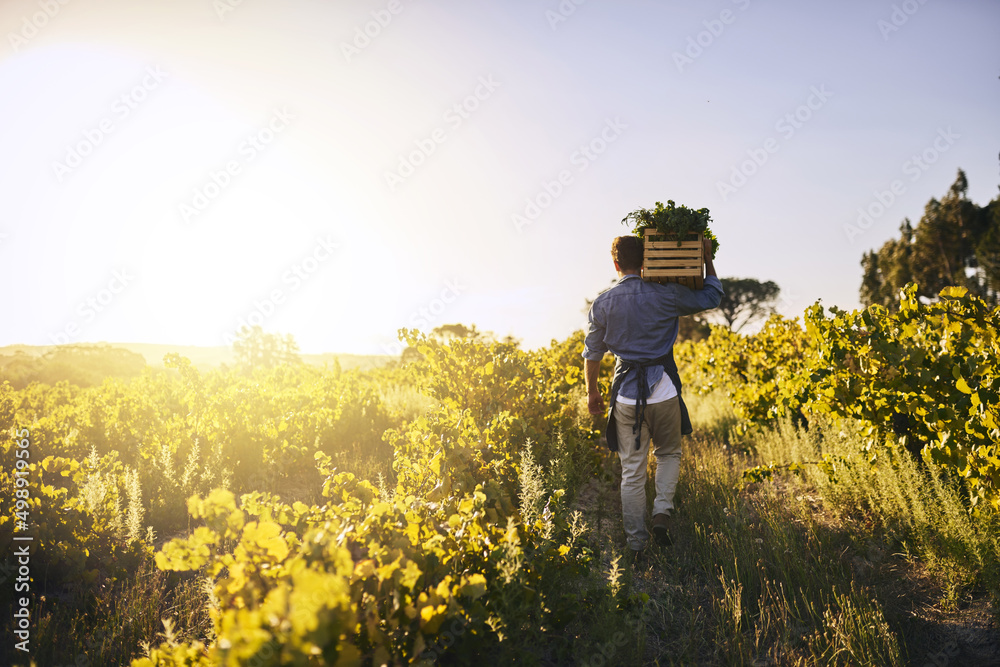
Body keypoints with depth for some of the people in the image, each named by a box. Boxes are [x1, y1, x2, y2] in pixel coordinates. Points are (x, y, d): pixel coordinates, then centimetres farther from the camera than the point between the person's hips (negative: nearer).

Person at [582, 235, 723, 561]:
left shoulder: (603, 303, 1)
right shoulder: (666, 294, -4)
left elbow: (592, 353, 8)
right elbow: (712, 297, 11)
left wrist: (592, 391, 21)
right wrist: (708, 259, 21)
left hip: (626, 394, 1)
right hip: (663, 390, -1)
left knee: (632, 470, 8)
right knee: (669, 453, 23)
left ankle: (635, 544, 13)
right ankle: (662, 512, 4)